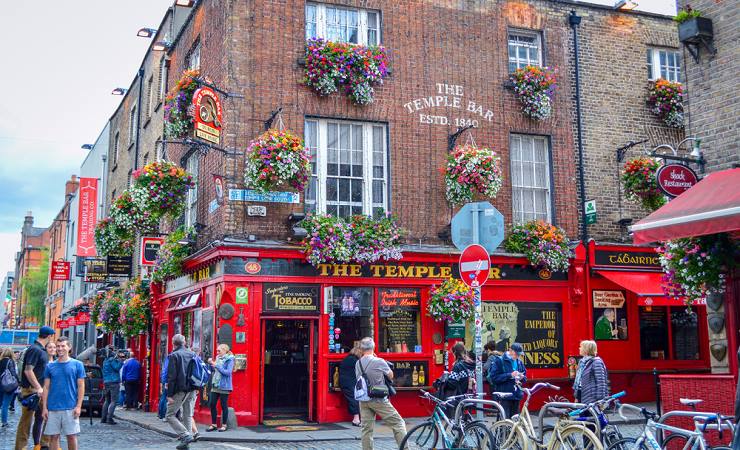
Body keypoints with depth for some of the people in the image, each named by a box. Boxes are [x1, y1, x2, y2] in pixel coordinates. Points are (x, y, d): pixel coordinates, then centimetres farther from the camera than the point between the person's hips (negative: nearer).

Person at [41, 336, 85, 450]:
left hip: (71, 408, -2)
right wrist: (44, 408, 2)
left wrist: (78, 406, -7)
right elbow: (46, 387, 8)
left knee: (71, 436, 2)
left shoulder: (77, 365, 1)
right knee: (54, 436, 7)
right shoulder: (50, 366, 7)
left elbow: (81, 387, 0)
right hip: (53, 408, 2)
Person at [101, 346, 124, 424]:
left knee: (107, 401, 15)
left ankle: (103, 419, 17)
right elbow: (117, 368, -16)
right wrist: (121, 360, -11)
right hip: (114, 382, -9)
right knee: (113, 401, -7)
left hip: (106, 382, 9)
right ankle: (109, 419, -11)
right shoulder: (112, 359, -11)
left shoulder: (105, 360, 16)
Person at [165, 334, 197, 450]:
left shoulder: (174, 355, -8)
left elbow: (172, 376, -13)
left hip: (180, 390, -6)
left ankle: (186, 436, -11)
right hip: (192, 390, 6)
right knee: (188, 416, 11)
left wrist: (169, 394, -13)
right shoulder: (192, 354, 10)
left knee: (170, 415, 3)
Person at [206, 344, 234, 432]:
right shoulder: (218, 358, 12)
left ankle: (224, 425, 11)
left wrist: (216, 365, -18)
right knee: (212, 404, 6)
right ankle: (213, 424, 16)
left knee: (224, 405, 1)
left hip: (224, 386, -7)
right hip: (215, 385, 7)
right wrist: (211, 364, 1)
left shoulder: (229, 359, -8)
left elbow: (228, 372, -18)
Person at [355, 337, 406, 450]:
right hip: (379, 400, -5)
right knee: (398, 423, 4)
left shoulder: (358, 364, 3)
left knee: (366, 429, 8)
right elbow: (391, 376, 2)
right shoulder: (379, 361, -13)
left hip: (363, 401, 5)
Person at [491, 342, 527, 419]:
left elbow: (525, 377, 22)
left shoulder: (520, 362, 14)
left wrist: (522, 377, -2)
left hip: (516, 395, 6)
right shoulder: (499, 360, -4)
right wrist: (510, 375, -19)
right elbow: (495, 377, -11)